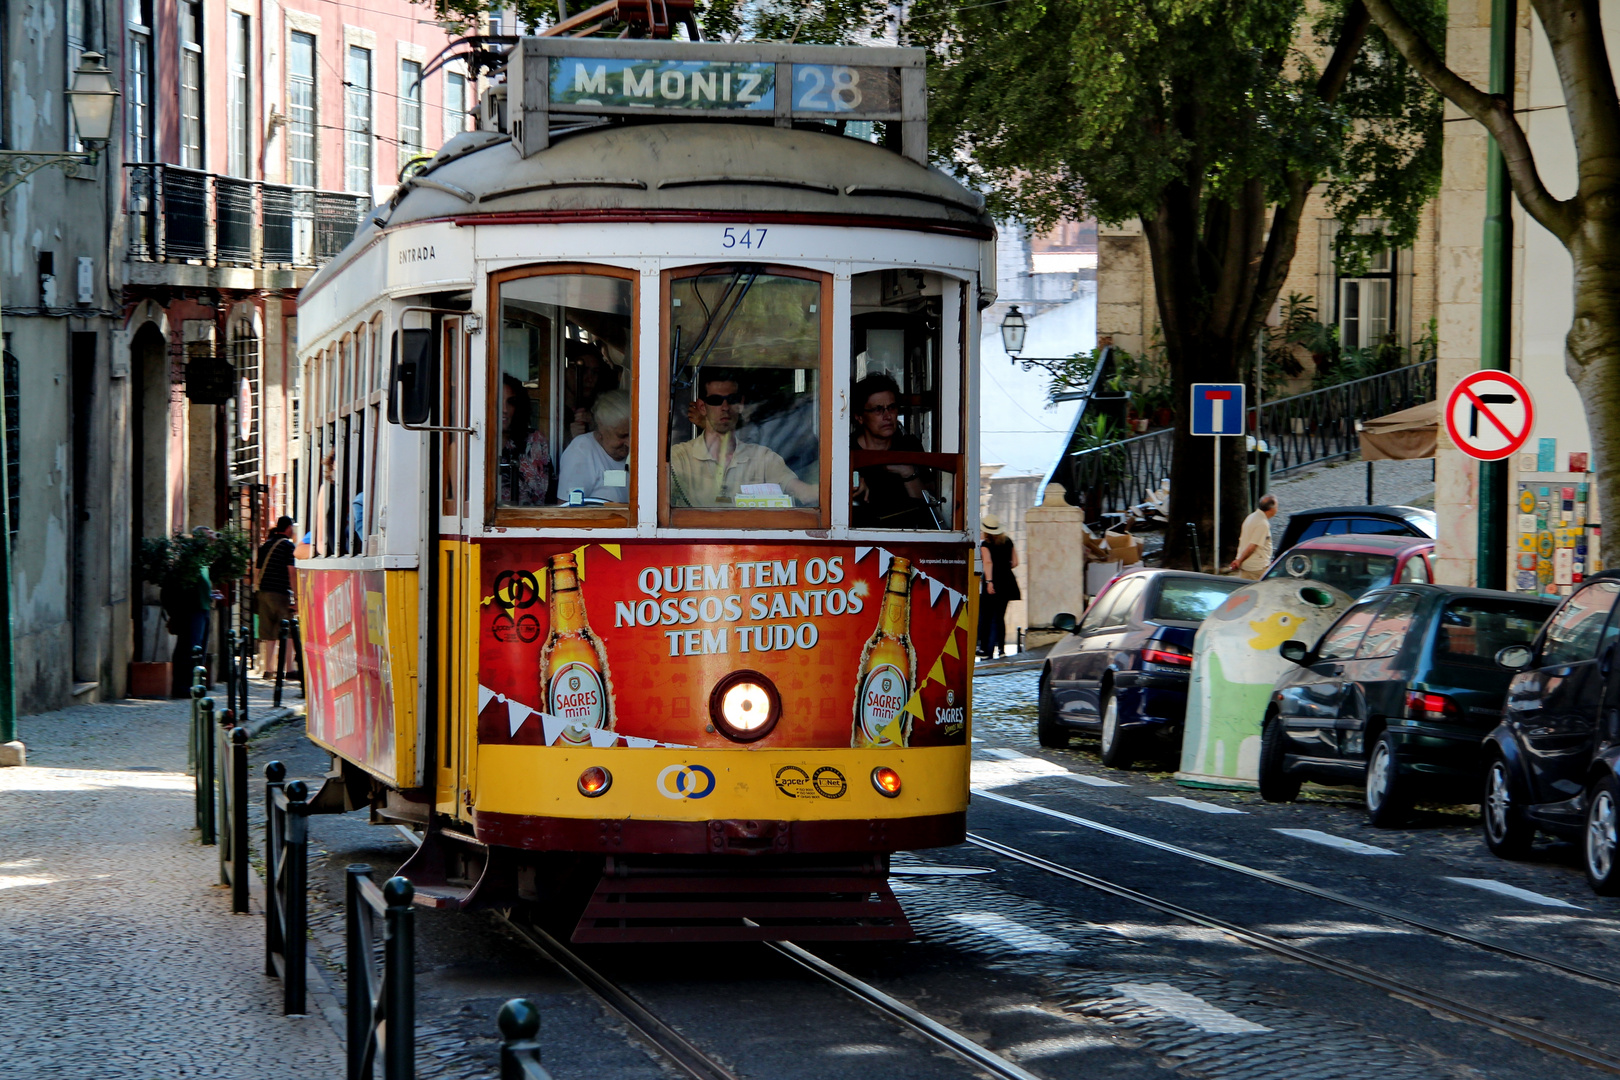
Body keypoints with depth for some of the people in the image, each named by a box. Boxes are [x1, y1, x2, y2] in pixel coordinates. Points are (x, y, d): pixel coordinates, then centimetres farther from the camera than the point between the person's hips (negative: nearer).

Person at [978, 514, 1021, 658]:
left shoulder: (985, 543, -5)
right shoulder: (1008, 541, 10)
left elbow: (988, 562, -17)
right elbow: (1015, 562, 9)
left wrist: (989, 581, -22)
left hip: (992, 583, -5)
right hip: (1006, 581, 5)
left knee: (985, 617, 0)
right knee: (999, 617, 11)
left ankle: (984, 649, -1)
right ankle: (1001, 648, 6)